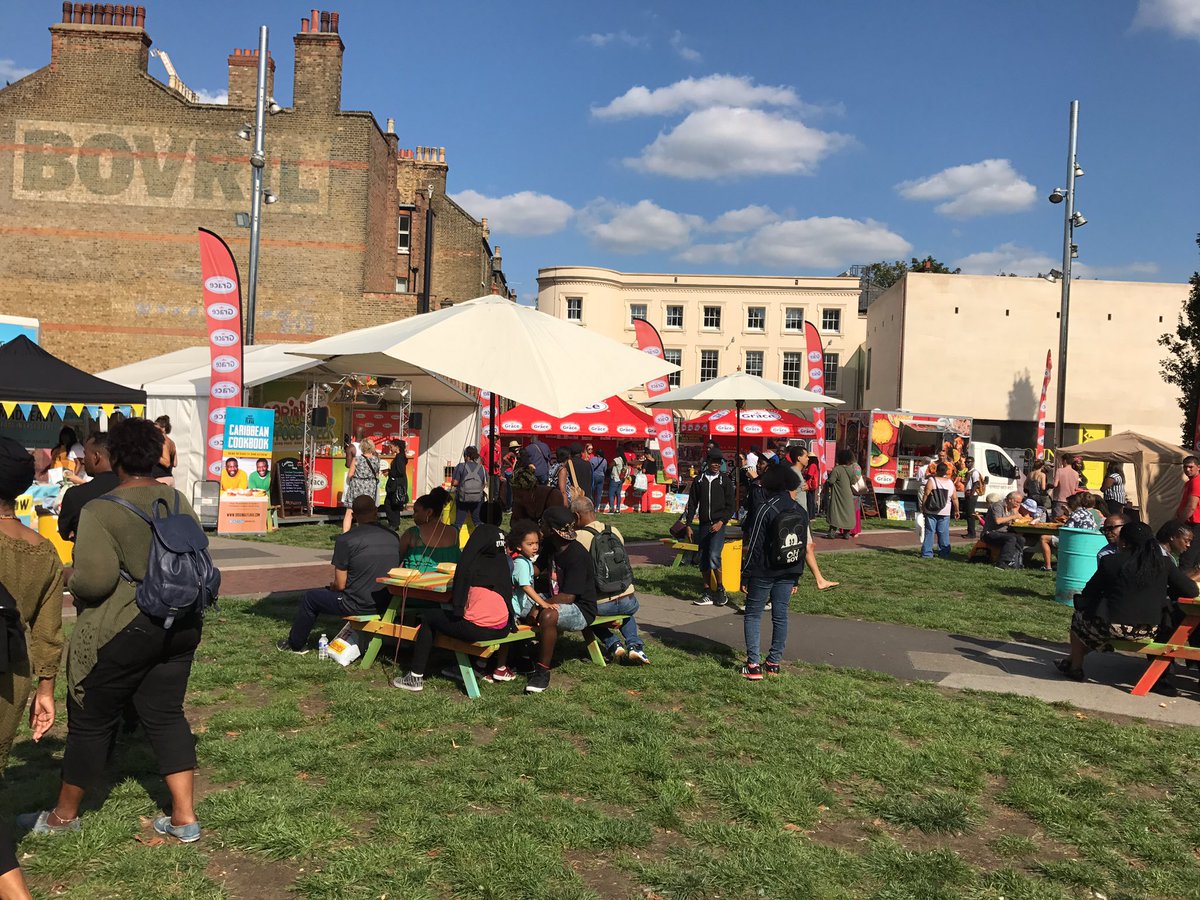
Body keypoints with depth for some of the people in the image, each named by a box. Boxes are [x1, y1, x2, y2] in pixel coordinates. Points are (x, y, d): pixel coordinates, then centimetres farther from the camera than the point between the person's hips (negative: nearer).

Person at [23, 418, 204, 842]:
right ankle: (184, 818, 14)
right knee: (166, 715, 13)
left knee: (91, 719, 13)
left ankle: (64, 814, 32)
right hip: (181, 625, 6)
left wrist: (69, 583, -2)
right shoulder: (179, 502, 3)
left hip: (121, 629, -5)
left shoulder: (101, 510, -16)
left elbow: (95, 579, -22)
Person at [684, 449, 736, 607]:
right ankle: (708, 594, 14)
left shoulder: (725, 481, 1)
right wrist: (688, 525, 5)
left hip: (718, 525, -4)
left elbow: (730, 506, -1)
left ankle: (720, 589, -1)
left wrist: (721, 522, -14)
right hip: (703, 525, 4)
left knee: (714, 557, -18)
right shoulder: (698, 481, 9)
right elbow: (692, 505, 11)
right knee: (703, 560, 5)